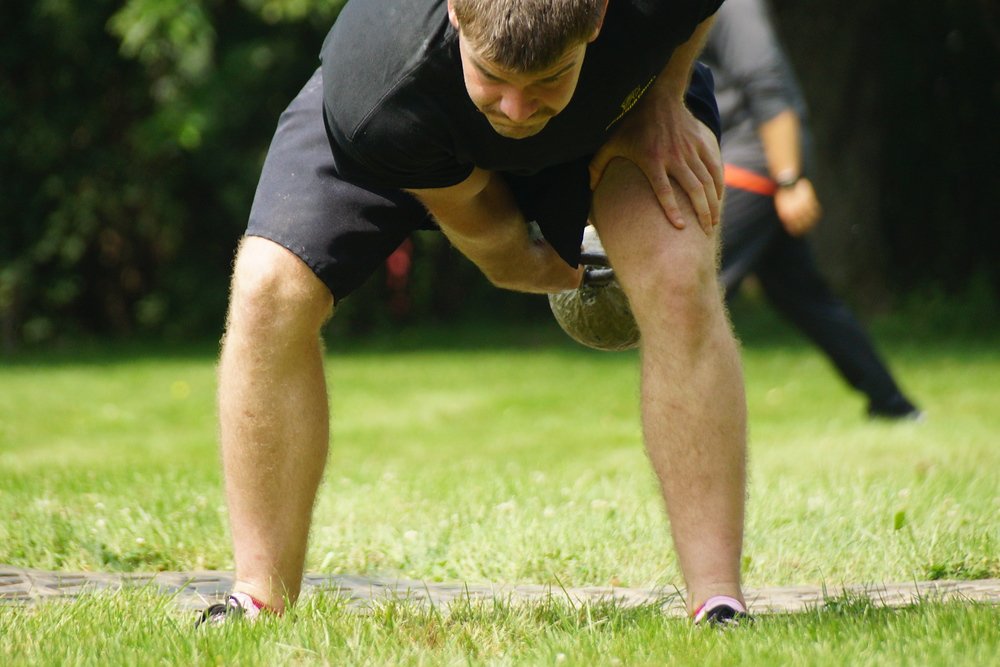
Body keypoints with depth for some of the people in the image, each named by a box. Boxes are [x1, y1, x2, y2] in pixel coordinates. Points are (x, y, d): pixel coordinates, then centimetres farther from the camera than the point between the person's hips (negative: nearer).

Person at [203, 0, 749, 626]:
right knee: (270, 291, -20)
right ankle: (262, 603, -9)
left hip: (628, 89, 1)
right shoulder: (380, 101, -44)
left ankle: (718, 605, -18)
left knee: (678, 279, -26)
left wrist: (662, 99, -23)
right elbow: (476, 223, -21)